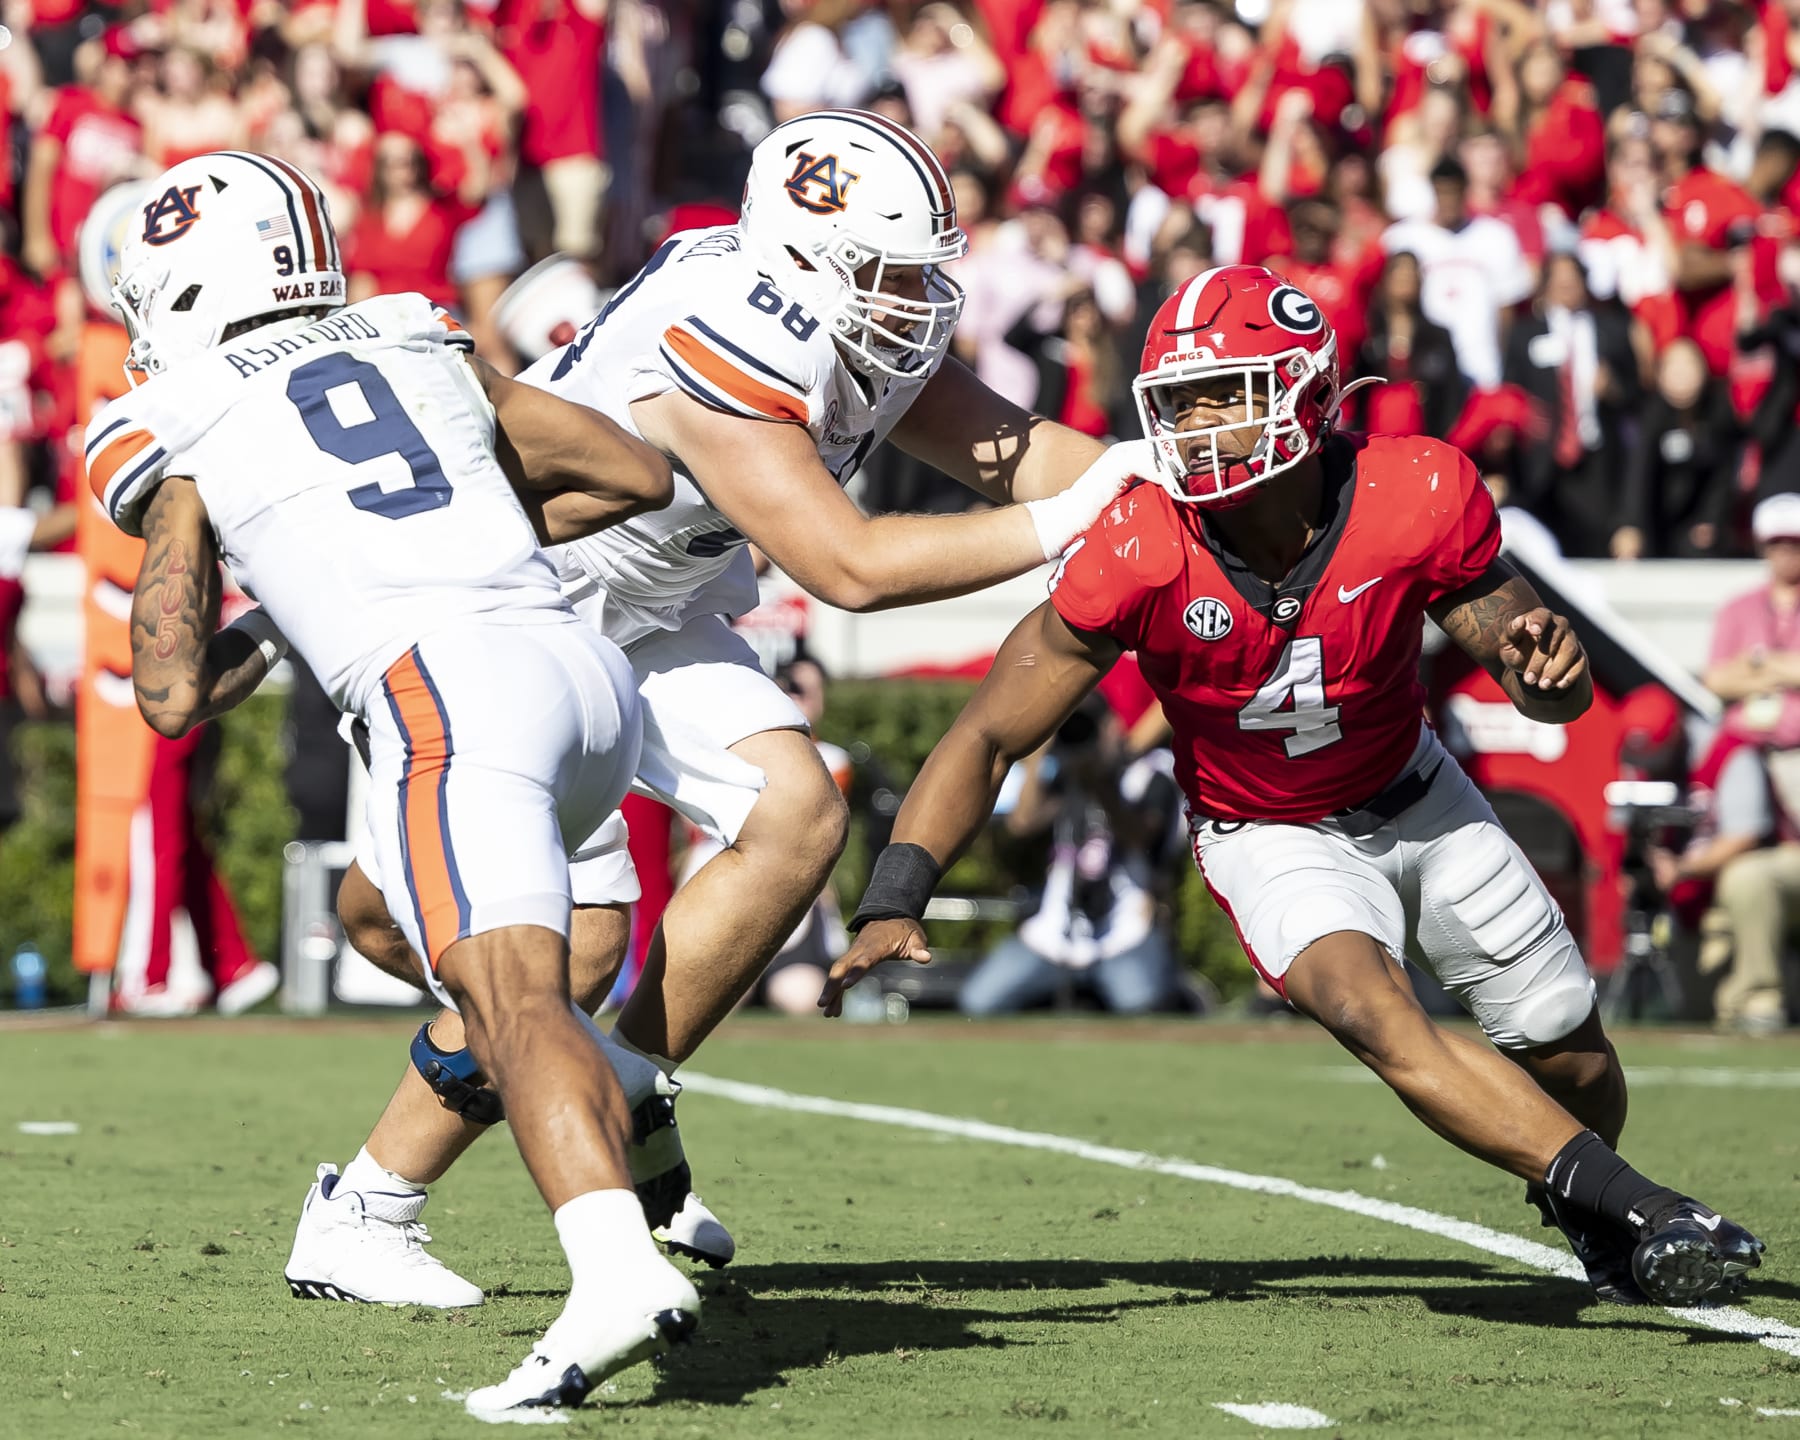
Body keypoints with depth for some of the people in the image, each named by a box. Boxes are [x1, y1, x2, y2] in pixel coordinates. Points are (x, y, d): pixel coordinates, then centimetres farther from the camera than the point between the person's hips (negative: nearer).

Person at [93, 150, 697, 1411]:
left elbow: (173, 697, 10)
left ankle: (621, 1270, -44)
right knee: (394, 906, 33)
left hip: (445, 685, -6)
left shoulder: (179, 439, 14)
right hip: (591, 673, 6)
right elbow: (641, 474, 29)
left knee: (515, 1002, -23)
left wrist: (260, 641, 31)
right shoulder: (426, 350, 26)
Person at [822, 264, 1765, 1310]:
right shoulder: (1135, 560, -29)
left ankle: (1587, 1214, 45)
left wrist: (1543, 663, -38)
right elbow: (992, 736, -22)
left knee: (1567, 1050, 9)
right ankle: (1645, 1211, -27)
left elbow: (1552, 694, -13)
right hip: (1269, 836, -2)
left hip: (1414, 798, 2)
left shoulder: (1418, 501, -27)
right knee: (1369, 1010, -31)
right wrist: (895, 904, -33)